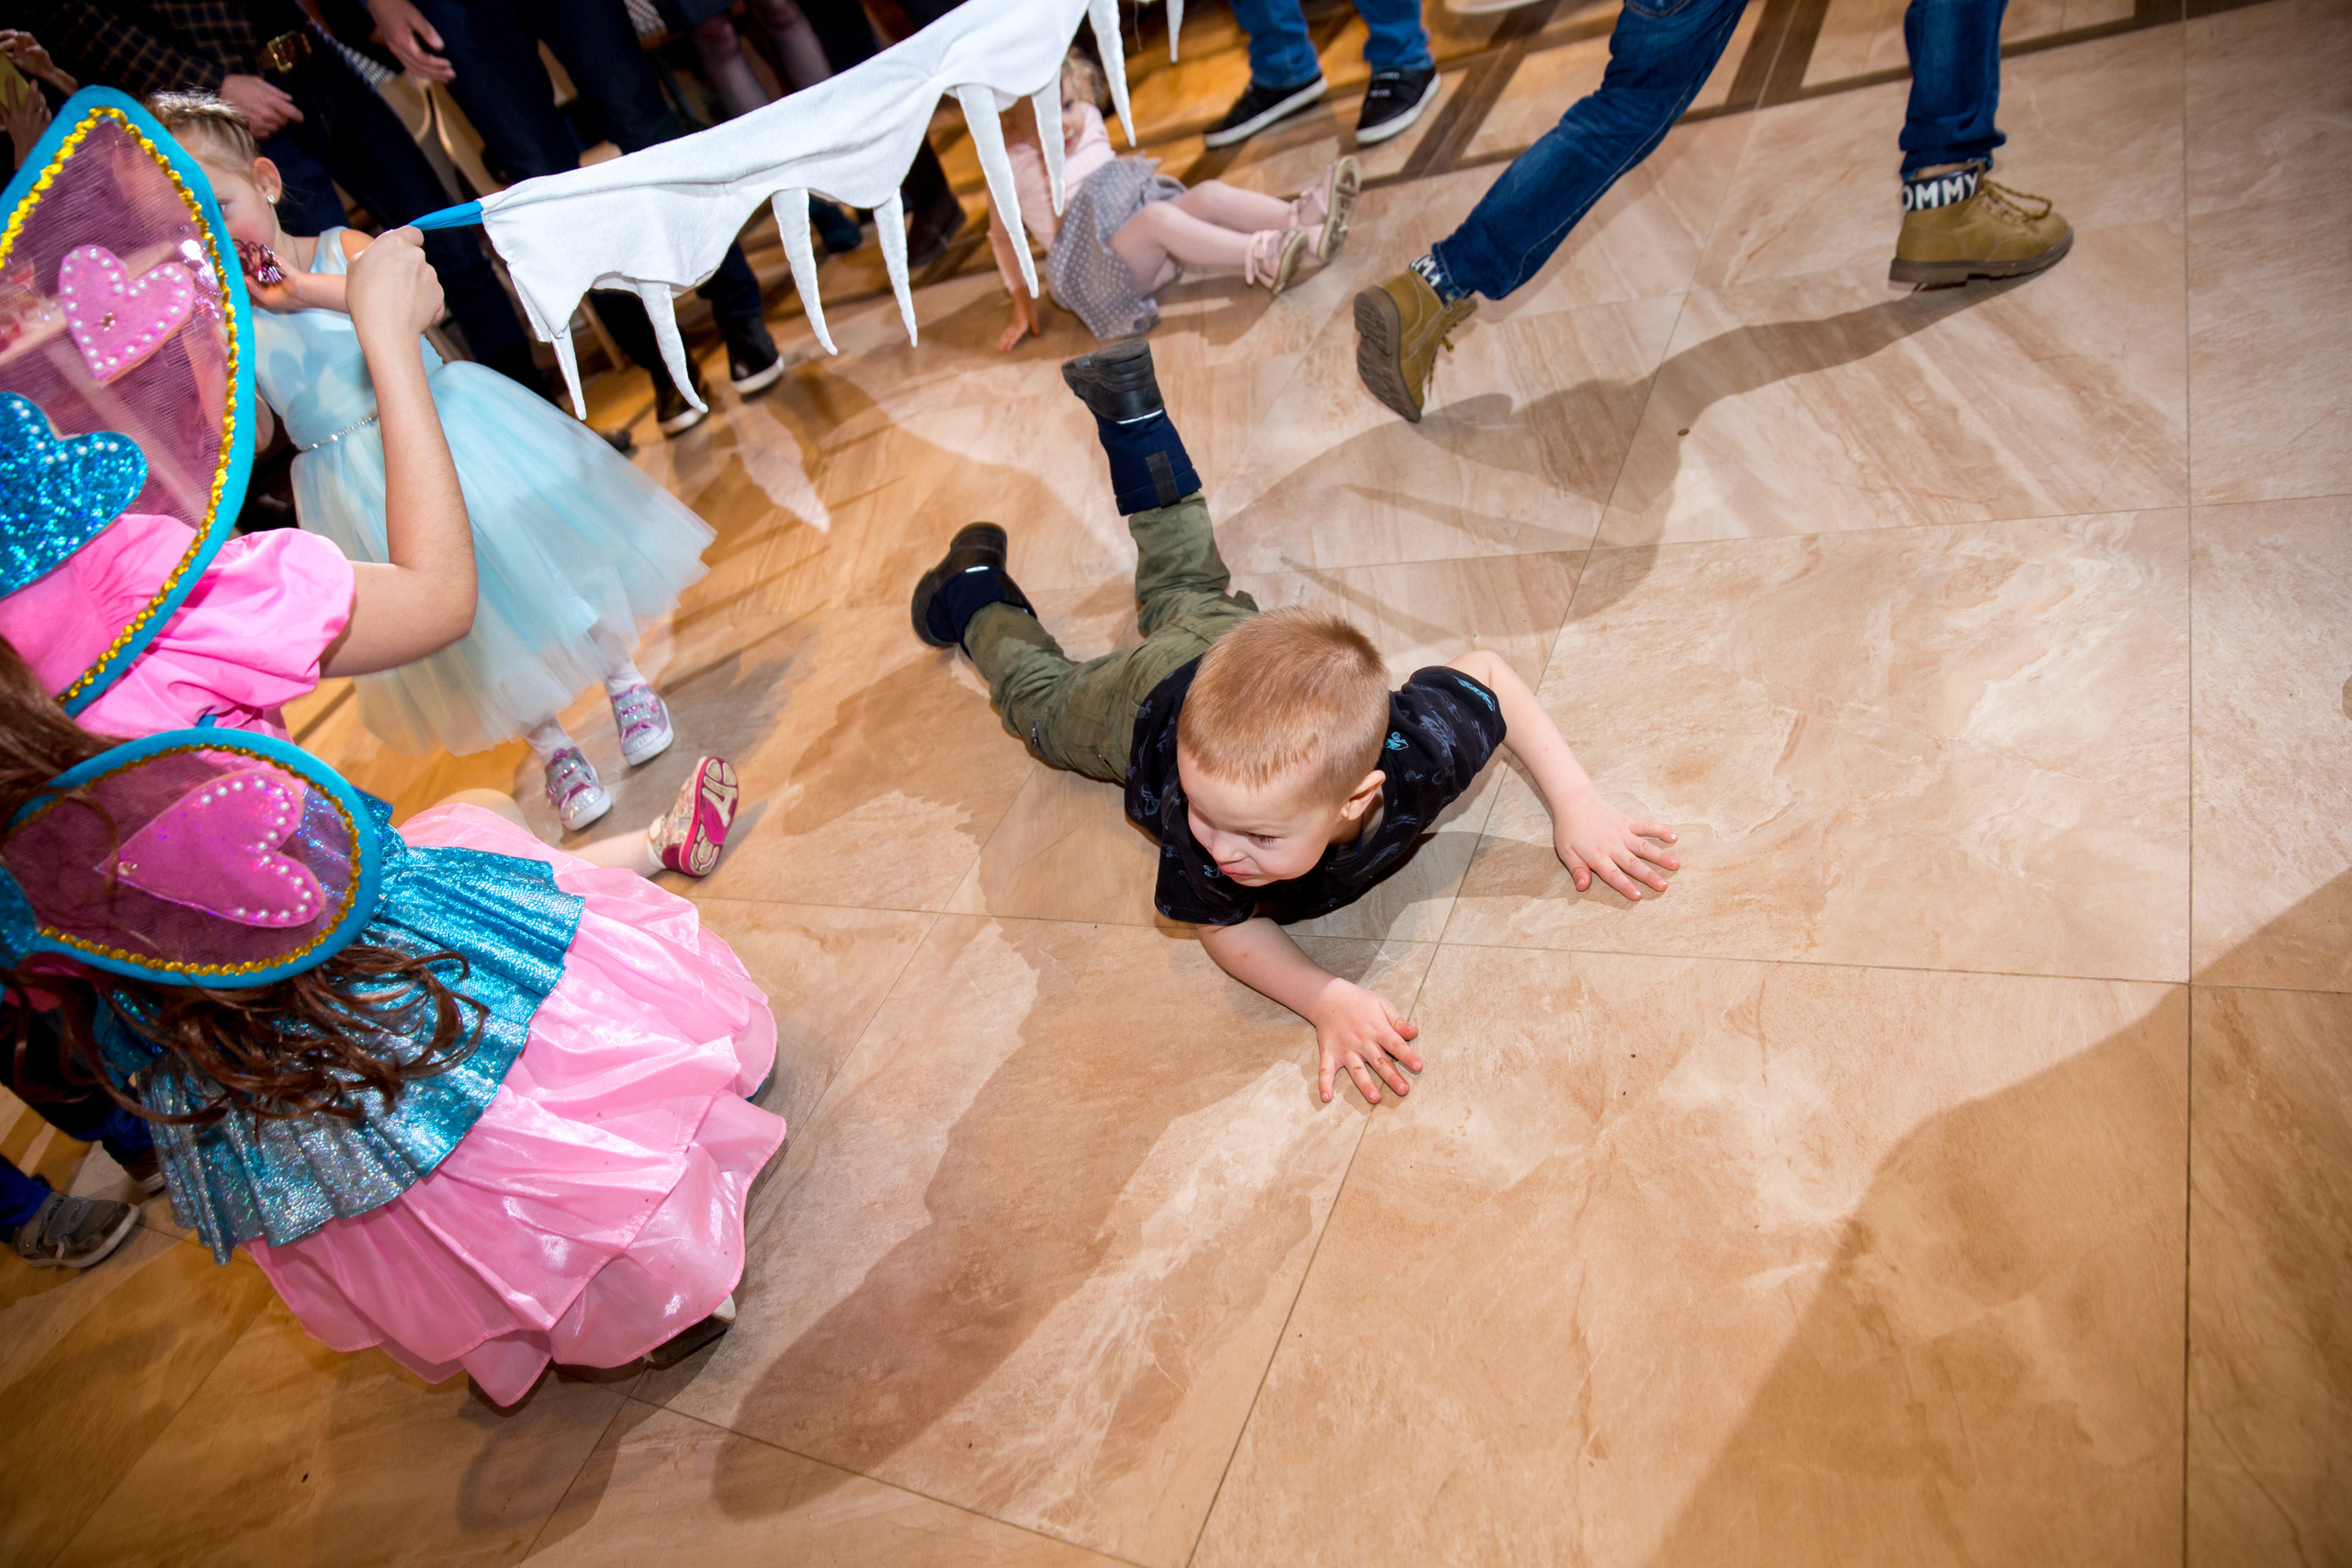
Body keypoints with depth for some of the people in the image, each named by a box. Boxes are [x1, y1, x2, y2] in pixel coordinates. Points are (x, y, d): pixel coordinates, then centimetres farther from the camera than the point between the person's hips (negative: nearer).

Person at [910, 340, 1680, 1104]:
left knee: (1191, 592, 35)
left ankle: (1130, 408, 49)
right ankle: (978, 593, 53)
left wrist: (1575, 801, -29)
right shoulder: (1201, 839, -48)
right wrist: (1326, 999, -47)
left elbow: (1485, 670, -24)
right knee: (1044, 701, 30)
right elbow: (1225, 925, -29)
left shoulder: (1421, 746, -45)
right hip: (1151, 701, -3)